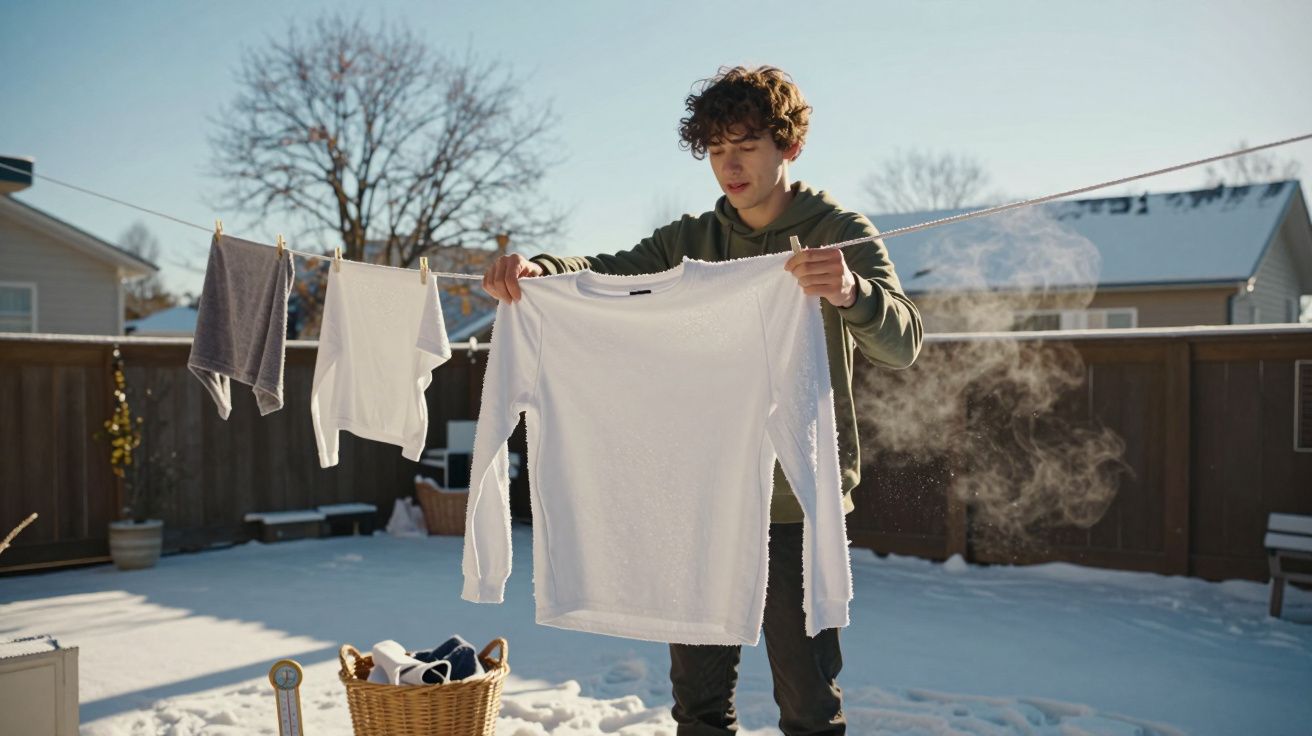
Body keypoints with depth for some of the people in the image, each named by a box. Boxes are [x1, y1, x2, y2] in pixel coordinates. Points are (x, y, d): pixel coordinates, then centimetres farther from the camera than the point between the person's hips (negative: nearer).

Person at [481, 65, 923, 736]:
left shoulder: (838, 233, -3)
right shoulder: (690, 241, 9)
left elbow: (902, 343, -17)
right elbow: (605, 274, -2)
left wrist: (851, 291, -39)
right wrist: (535, 267, -24)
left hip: (798, 503, -4)